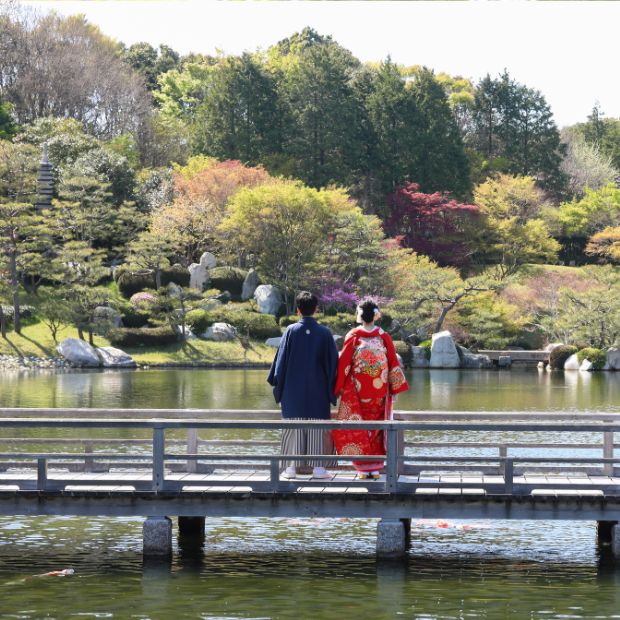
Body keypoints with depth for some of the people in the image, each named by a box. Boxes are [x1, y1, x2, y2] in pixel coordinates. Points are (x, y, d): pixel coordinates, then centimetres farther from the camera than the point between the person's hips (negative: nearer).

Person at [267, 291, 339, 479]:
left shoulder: (291, 331, -5)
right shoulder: (324, 333, -3)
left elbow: (281, 359, -2)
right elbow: (332, 363, 1)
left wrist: (277, 383, 8)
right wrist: (332, 389, 9)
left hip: (293, 389, 0)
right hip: (318, 391, 0)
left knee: (293, 428, 5)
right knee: (317, 428, 4)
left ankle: (291, 467, 3)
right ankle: (318, 466, 1)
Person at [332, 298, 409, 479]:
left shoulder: (353, 336, -5)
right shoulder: (384, 337, 0)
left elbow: (343, 364, -4)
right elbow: (393, 364, 1)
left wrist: (338, 388, 4)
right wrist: (395, 389, 8)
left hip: (357, 389, -2)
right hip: (380, 390, 2)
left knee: (358, 429, 6)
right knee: (376, 427, 9)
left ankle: (364, 468, 3)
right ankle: (376, 469, 9)